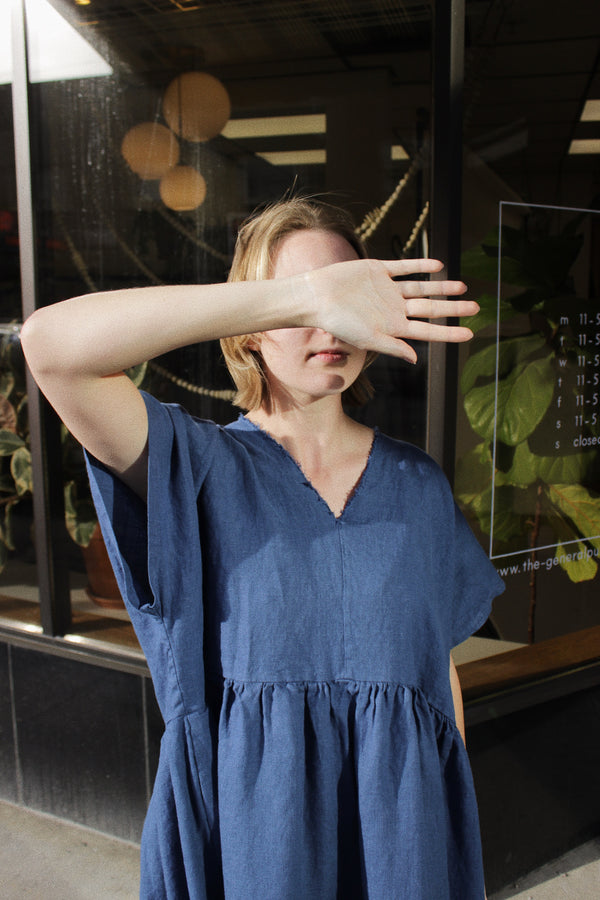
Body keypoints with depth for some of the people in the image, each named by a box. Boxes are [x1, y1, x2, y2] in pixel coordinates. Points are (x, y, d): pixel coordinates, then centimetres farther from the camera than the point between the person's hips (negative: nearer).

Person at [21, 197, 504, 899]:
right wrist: (300, 295, -35)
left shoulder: (419, 484, -1)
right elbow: (50, 344, -29)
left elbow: (439, 662, 7)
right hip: (248, 834, -2)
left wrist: (453, 807, 11)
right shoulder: (199, 469, -12)